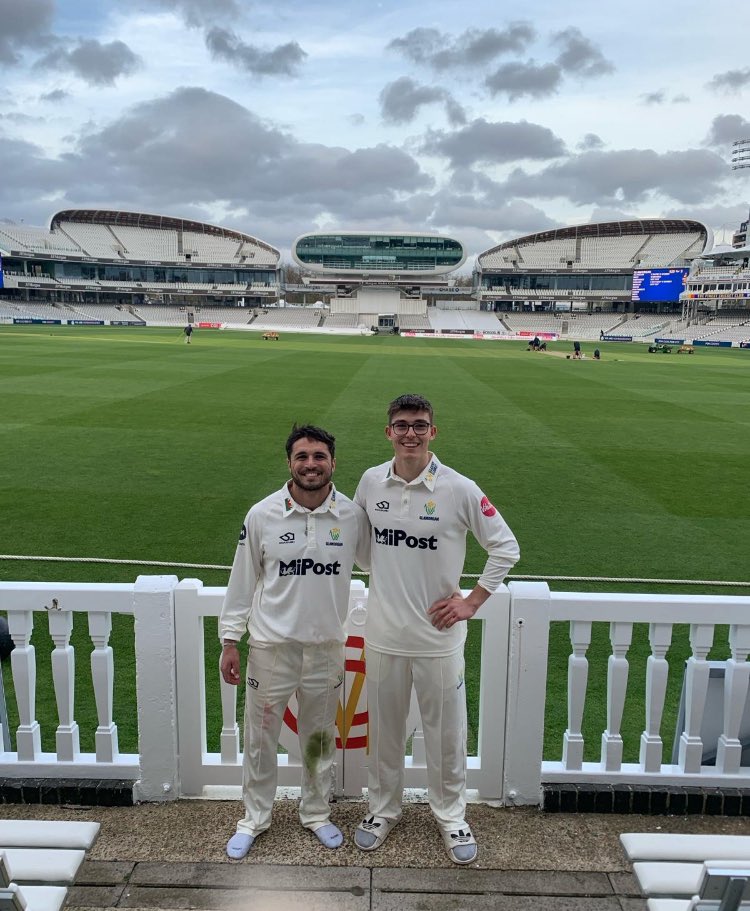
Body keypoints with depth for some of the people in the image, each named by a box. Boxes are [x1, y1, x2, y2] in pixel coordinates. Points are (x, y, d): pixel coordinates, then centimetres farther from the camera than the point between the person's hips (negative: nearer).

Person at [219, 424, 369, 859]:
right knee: (261, 737, 13)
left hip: (327, 647, 1)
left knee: (320, 738, 18)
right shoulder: (262, 515, -9)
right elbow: (243, 580, -2)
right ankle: (254, 819, 35)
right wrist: (230, 641, -1)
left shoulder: (353, 516, -7)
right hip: (271, 645, -1)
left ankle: (317, 813, 40)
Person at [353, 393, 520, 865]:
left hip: (438, 637, -2)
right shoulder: (371, 482, -2)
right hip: (384, 635, 3)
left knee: (446, 733, 12)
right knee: (384, 730, 17)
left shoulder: (459, 489, -12)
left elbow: (506, 547, -4)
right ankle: (383, 809, 38)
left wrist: (472, 601, -7)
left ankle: (452, 816, 34)